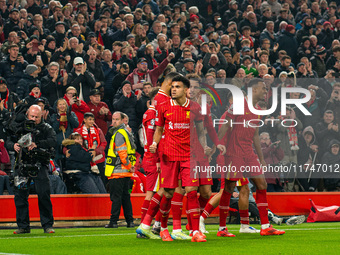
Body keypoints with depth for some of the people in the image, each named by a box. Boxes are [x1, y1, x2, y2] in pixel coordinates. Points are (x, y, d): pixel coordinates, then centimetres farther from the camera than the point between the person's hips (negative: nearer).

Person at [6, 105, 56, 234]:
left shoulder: (46, 128, 6)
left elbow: (53, 141, -12)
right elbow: (8, 142, 10)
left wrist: (37, 144, -27)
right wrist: (13, 146, -14)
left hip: (40, 165, -3)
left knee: (44, 194, -11)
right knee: (20, 195, 0)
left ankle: (47, 225, -2)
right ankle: (23, 226, 10)